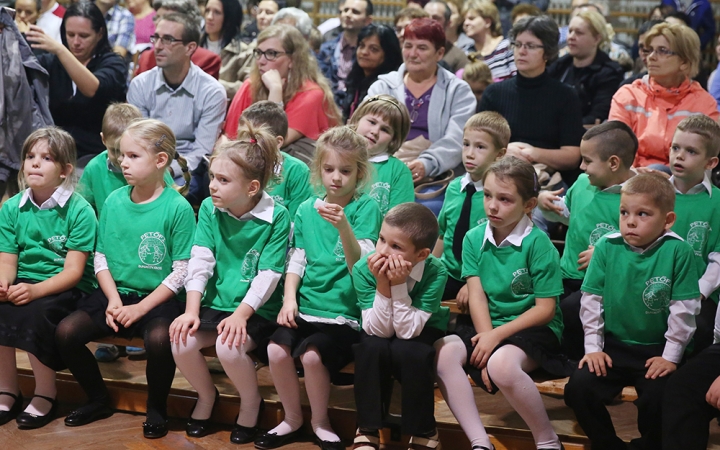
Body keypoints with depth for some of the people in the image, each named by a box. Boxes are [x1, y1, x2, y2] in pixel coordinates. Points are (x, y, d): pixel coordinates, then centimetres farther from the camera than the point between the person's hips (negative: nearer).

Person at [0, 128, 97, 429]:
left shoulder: (79, 210, -9)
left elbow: (73, 271, -14)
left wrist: (35, 290, -30)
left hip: (67, 289, -4)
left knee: (36, 311, -32)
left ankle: (45, 396, -13)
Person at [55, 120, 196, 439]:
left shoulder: (177, 208, -10)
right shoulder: (114, 201, 4)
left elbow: (181, 270, -11)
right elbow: (101, 257, 8)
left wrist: (140, 308, -16)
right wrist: (114, 300, -7)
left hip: (157, 297, -5)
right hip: (114, 293, 5)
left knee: (159, 339, -35)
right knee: (65, 332, -16)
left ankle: (157, 408, -5)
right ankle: (98, 400, 10)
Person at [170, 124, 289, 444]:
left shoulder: (276, 217, -12)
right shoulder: (209, 209, 0)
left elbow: (268, 275, -14)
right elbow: (200, 262, -6)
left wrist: (241, 314, -24)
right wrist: (192, 311, -17)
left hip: (256, 310, -4)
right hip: (215, 302, 4)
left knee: (228, 347, -31)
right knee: (181, 343, -20)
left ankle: (251, 402, 2)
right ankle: (206, 395, 12)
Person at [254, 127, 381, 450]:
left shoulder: (366, 209, -3)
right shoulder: (307, 209, 9)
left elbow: (359, 265, -14)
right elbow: (296, 260, 12)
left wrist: (343, 226, -30)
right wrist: (289, 298, -4)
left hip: (344, 311, -4)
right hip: (305, 305, 4)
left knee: (311, 353, -27)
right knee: (277, 349, -21)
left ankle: (320, 422, 1)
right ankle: (292, 419, 4)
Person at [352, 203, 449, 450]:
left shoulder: (435, 272, -29)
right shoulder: (363, 269, -25)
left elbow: (407, 331, -31)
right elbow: (379, 330, -26)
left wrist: (398, 285, -41)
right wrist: (382, 285, -39)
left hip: (421, 331, -1)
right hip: (379, 336, 1)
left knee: (408, 350, -33)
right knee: (371, 348, -32)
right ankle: (368, 428, -13)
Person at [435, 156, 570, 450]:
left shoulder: (537, 243, -10)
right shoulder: (474, 239, 4)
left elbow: (545, 309, -11)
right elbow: (476, 296, -2)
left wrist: (497, 336, -17)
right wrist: (486, 338, -18)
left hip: (533, 330, -5)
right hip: (488, 327, 5)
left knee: (501, 364, -36)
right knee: (443, 351, -23)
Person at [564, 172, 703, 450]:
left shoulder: (678, 252, -13)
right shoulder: (607, 248, -5)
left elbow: (684, 309, -9)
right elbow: (591, 300, 2)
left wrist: (671, 356, -9)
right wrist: (593, 347, -1)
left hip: (657, 351, -3)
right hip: (612, 346, 3)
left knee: (658, 400, -25)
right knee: (578, 389, -16)